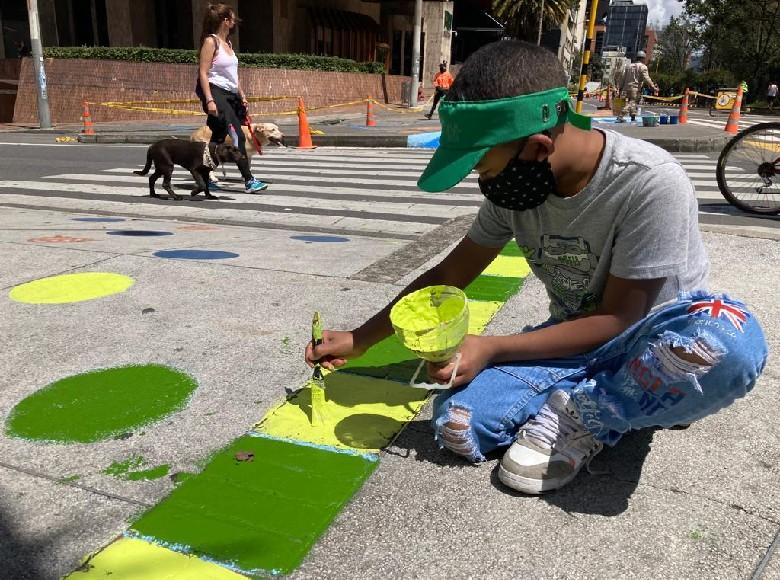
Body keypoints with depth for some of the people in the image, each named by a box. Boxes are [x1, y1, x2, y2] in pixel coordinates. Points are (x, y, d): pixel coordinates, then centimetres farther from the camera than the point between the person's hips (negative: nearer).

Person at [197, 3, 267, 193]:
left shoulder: (228, 42, 17)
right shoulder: (211, 41, -7)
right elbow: (203, 73, -13)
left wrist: (241, 95, 19)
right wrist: (209, 100, -22)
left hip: (230, 95, 9)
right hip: (215, 92, -9)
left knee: (218, 138, 10)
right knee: (238, 135, -17)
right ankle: (249, 180, -19)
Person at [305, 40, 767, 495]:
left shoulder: (650, 184, -26)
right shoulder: (518, 185, -9)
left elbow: (619, 318, -21)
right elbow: (449, 277, 1)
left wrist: (493, 349, -26)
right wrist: (359, 340, -1)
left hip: (654, 339, -2)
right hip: (576, 341, 3)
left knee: (730, 341, -40)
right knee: (457, 424, -22)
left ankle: (573, 417, -19)